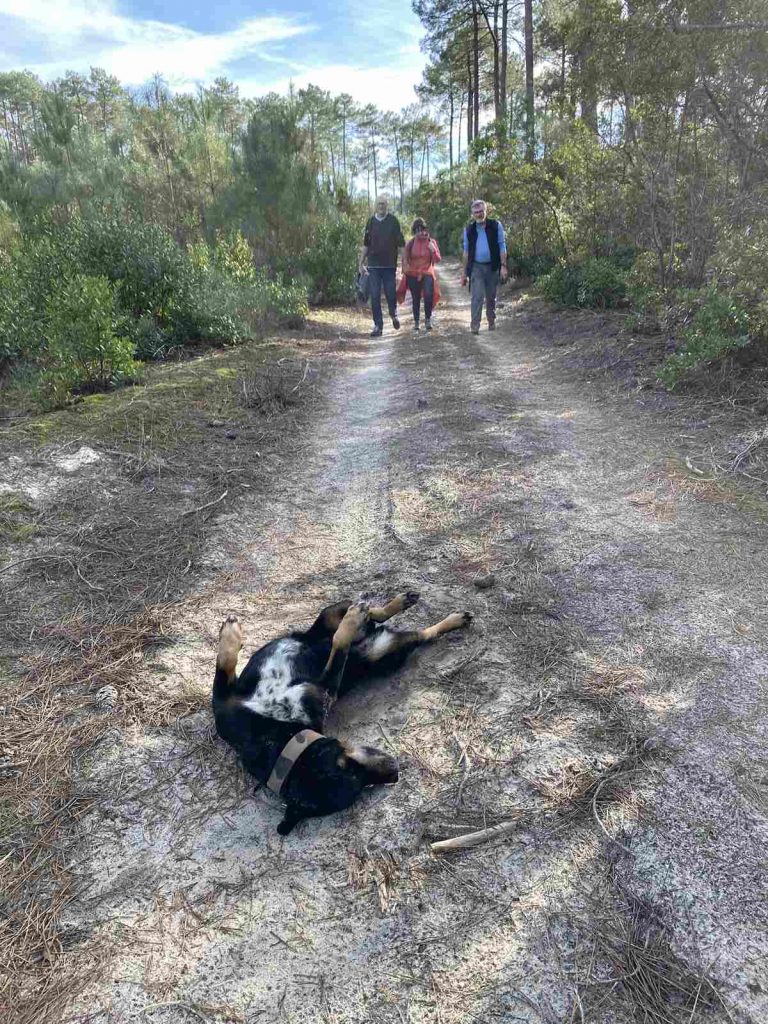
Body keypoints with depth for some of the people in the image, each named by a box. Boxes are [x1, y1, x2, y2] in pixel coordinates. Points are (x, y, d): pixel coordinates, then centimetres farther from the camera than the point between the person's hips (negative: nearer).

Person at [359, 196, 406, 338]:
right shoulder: (371, 222, 7)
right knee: (375, 296, -1)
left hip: (389, 264, -2)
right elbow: (365, 244, 13)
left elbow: (401, 244, 2)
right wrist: (361, 263, 10)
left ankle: (393, 314, 32)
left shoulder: (393, 221, 1)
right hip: (373, 265, 2)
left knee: (390, 294, 1)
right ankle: (378, 326, 5)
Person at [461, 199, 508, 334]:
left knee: (491, 297, 11)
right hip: (476, 267, 0)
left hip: (492, 266, 0)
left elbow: (502, 246, -1)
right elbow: (466, 251, 9)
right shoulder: (469, 229, 4)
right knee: (477, 296, -12)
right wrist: (464, 272, 8)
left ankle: (491, 322, 28)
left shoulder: (496, 226, 0)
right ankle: (475, 326, -14)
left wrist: (503, 266, -10)